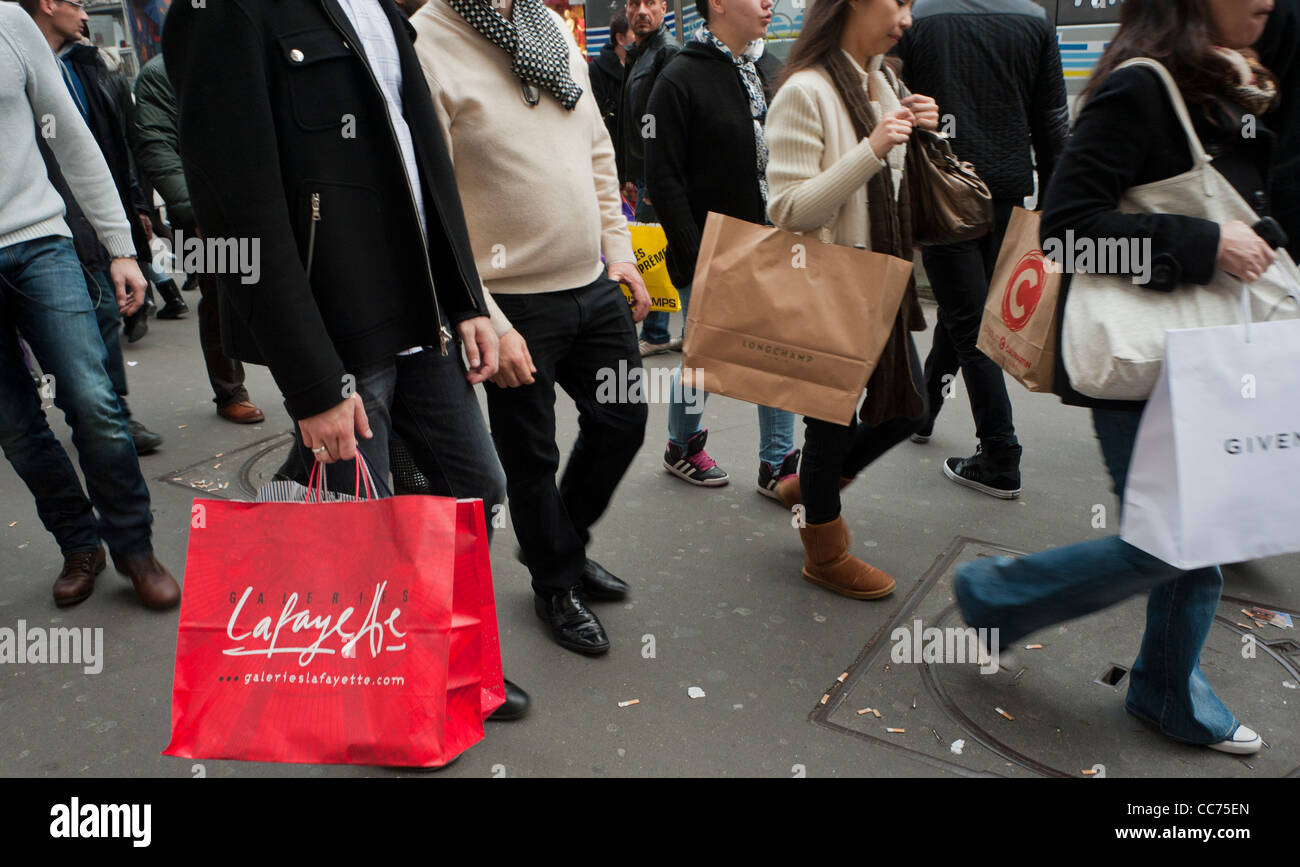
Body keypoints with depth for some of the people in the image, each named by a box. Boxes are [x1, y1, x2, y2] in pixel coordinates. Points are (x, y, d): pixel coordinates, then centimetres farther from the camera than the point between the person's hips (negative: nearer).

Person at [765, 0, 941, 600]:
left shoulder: (882, 84, 10)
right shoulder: (806, 92, -16)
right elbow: (789, 210, -22)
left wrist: (916, 136, 2)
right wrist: (873, 148, -26)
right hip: (827, 289, -9)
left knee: (907, 408, 15)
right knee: (833, 418, 5)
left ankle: (808, 486, 37)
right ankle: (825, 555, 27)